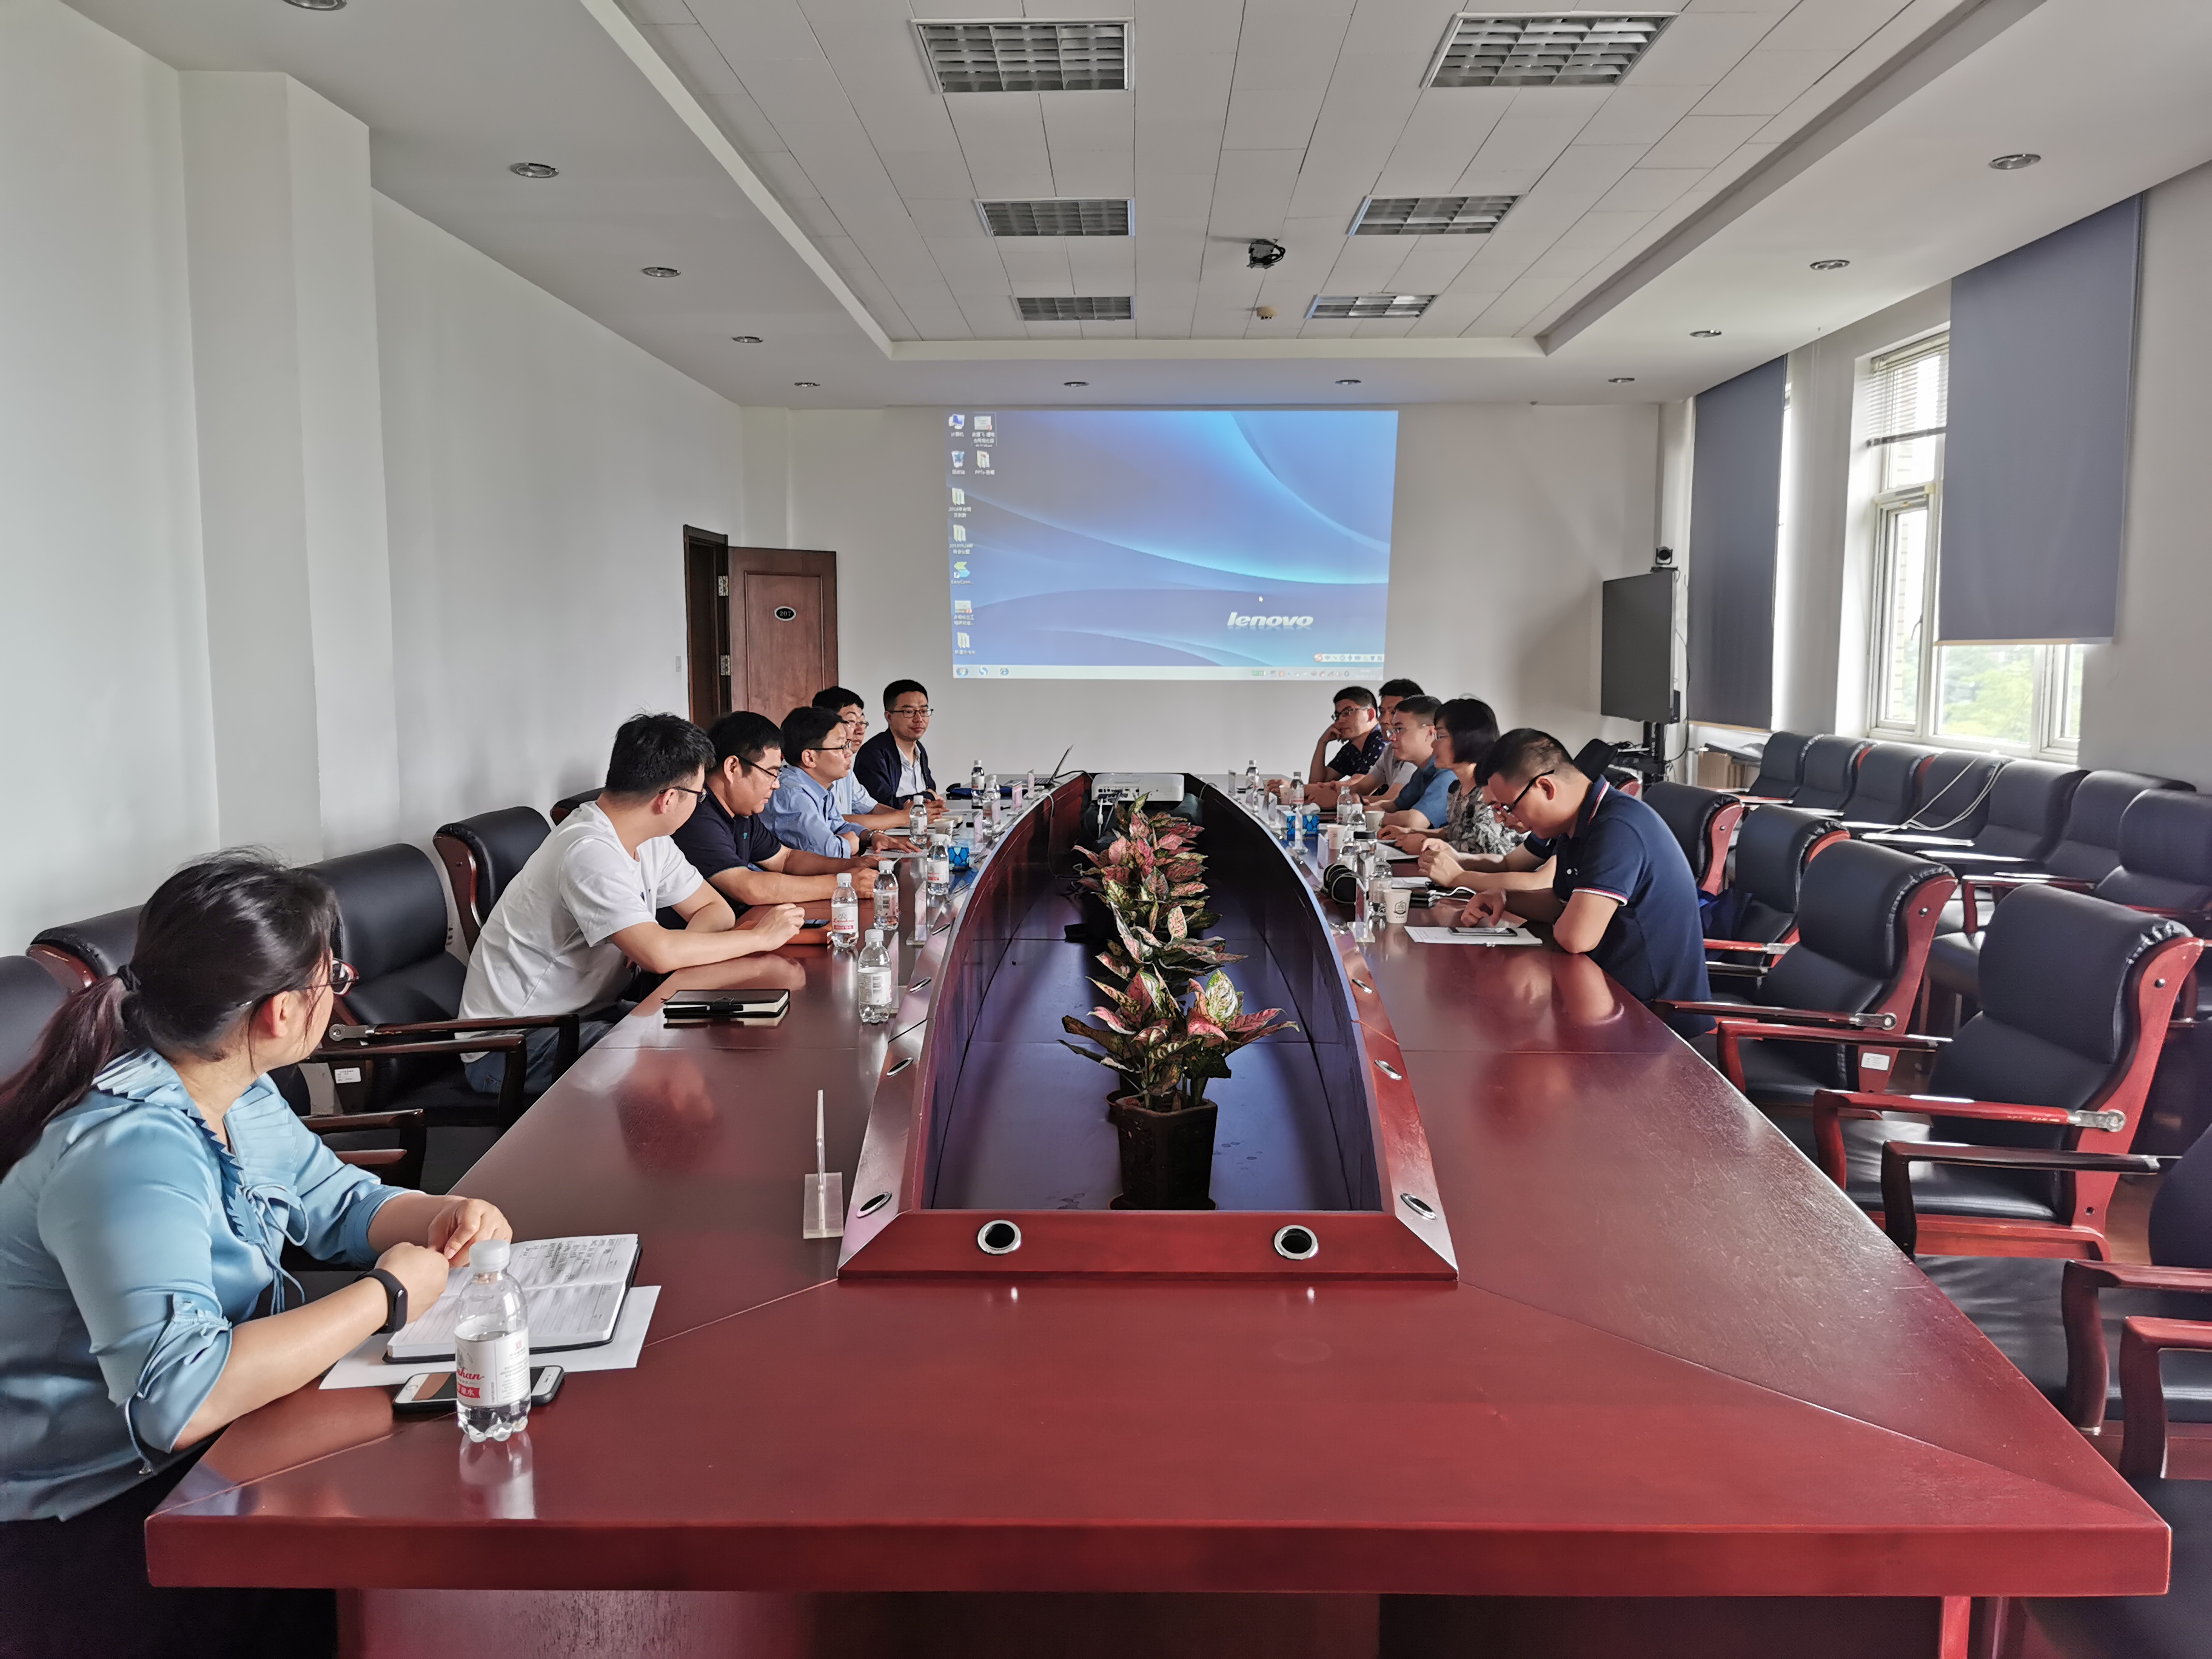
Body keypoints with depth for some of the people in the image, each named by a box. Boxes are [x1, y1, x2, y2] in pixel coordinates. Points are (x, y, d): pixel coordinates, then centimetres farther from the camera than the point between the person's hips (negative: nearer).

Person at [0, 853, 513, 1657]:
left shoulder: (240, 1097, -1)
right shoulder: (130, 1151, -29)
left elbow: (343, 1203, 14)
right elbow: (178, 1398, -39)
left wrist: (449, 1219, -8)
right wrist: (385, 1295, -28)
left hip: (223, 1442, 8)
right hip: (96, 1520, -8)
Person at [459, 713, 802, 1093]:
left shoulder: (650, 843, 2)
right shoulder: (590, 852, -27)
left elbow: (715, 909, 7)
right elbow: (659, 954, -35)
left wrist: (674, 948, -16)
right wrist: (761, 937, -23)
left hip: (582, 1013, 9)